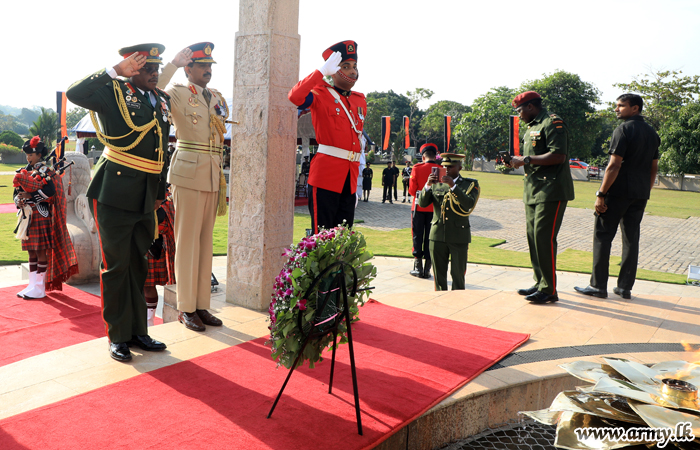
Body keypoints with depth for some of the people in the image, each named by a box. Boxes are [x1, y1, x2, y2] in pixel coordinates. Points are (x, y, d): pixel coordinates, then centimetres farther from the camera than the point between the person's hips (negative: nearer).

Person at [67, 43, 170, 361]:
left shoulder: (162, 100, 14)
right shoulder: (114, 92, -4)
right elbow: (74, 94, -23)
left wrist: (160, 191, 18)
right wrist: (116, 71, -22)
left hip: (145, 200, 6)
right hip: (115, 195, -6)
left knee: (138, 266, 13)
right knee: (116, 266, 2)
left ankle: (137, 332, 24)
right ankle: (117, 336, 14)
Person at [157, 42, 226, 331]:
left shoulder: (217, 98, 16)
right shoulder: (177, 94, -2)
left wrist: (221, 177, 15)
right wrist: (173, 64, -19)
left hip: (213, 178, 6)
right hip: (189, 176, -6)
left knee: (206, 242, 10)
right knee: (188, 242, -1)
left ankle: (202, 305, 19)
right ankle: (186, 308, 9)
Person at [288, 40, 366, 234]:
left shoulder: (360, 100, 16)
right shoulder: (321, 95, -2)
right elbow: (295, 97, -23)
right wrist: (322, 71, -19)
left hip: (350, 176, 6)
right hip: (326, 173, -6)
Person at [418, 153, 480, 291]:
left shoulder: (470, 184, 3)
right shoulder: (436, 184, 12)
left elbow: (469, 204, -15)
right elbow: (422, 203, 3)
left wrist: (453, 186, -22)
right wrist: (428, 185, -13)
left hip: (459, 237, -3)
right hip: (438, 235, 3)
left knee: (458, 273, 2)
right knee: (439, 273, 8)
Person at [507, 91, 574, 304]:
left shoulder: (553, 123, -9)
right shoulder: (532, 127, 21)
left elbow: (558, 156, -21)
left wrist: (526, 160, -17)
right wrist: (517, 161, 9)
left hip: (551, 192, -10)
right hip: (533, 191, 10)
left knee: (544, 238, -11)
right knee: (533, 237, 10)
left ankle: (549, 290, -5)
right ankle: (540, 283, 19)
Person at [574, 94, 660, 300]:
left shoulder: (624, 129, -11)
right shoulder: (652, 133, 15)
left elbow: (614, 165, -17)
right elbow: (653, 168, 18)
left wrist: (601, 194, -15)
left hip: (618, 192, -7)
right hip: (640, 194, 8)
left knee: (602, 236, -1)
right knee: (631, 239, 9)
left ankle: (598, 285, 1)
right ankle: (625, 287, 12)